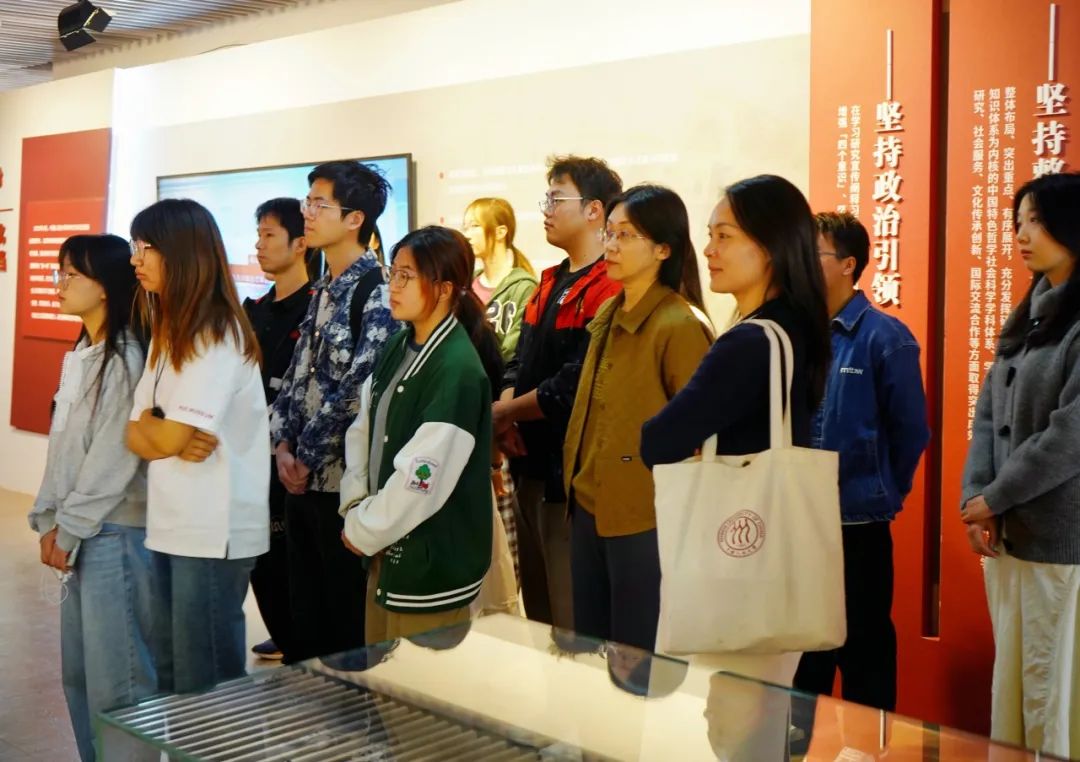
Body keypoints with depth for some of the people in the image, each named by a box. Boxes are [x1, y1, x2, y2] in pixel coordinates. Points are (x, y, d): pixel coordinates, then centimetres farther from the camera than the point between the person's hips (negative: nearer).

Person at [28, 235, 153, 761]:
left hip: (116, 533, -9)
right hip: (82, 530, 9)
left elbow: (113, 459, -17)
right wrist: (50, 520, 7)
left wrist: (69, 530, -11)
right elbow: (61, 445, 14)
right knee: (78, 671, 16)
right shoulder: (80, 355, 14)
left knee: (116, 677, -2)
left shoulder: (125, 360, -15)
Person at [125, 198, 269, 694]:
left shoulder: (218, 335, -14)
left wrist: (150, 426, 1)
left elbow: (168, 438, -20)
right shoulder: (168, 334, 13)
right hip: (168, 524, 9)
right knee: (168, 672, 17)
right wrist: (173, 440, -15)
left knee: (205, 682, 2)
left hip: (214, 531, -9)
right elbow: (137, 436, 6)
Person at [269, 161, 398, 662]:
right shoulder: (324, 290, 14)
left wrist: (308, 456, -11)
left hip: (343, 478, -8)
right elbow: (296, 374, 15)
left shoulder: (375, 291, -13)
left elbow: (358, 388, -18)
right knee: (304, 605, 18)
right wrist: (284, 445, 3)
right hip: (301, 477, 9)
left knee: (348, 619, 3)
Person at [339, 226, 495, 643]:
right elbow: (362, 430, 10)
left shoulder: (458, 372, -20)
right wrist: (355, 510, -2)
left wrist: (363, 532, -10)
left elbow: (421, 480, -23)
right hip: (386, 549, 8)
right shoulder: (399, 348, 6)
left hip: (432, 563, -8)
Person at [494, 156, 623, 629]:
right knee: (536, 611, 20)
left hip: (571, 471, -9)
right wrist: (507, 420, -3)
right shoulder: (550, 284, 15)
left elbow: (574, 385, -21)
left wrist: (504, 412, -8)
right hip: (530, 464, 9)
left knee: (572, 624, 0)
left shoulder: (609, 290, -15)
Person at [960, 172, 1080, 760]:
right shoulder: (1029, 317, 16)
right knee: (1013, 688, 14)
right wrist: (975, 501, -2)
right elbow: (989, 413, 12)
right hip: (1008, 536, 8)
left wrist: (993, 499, -9)